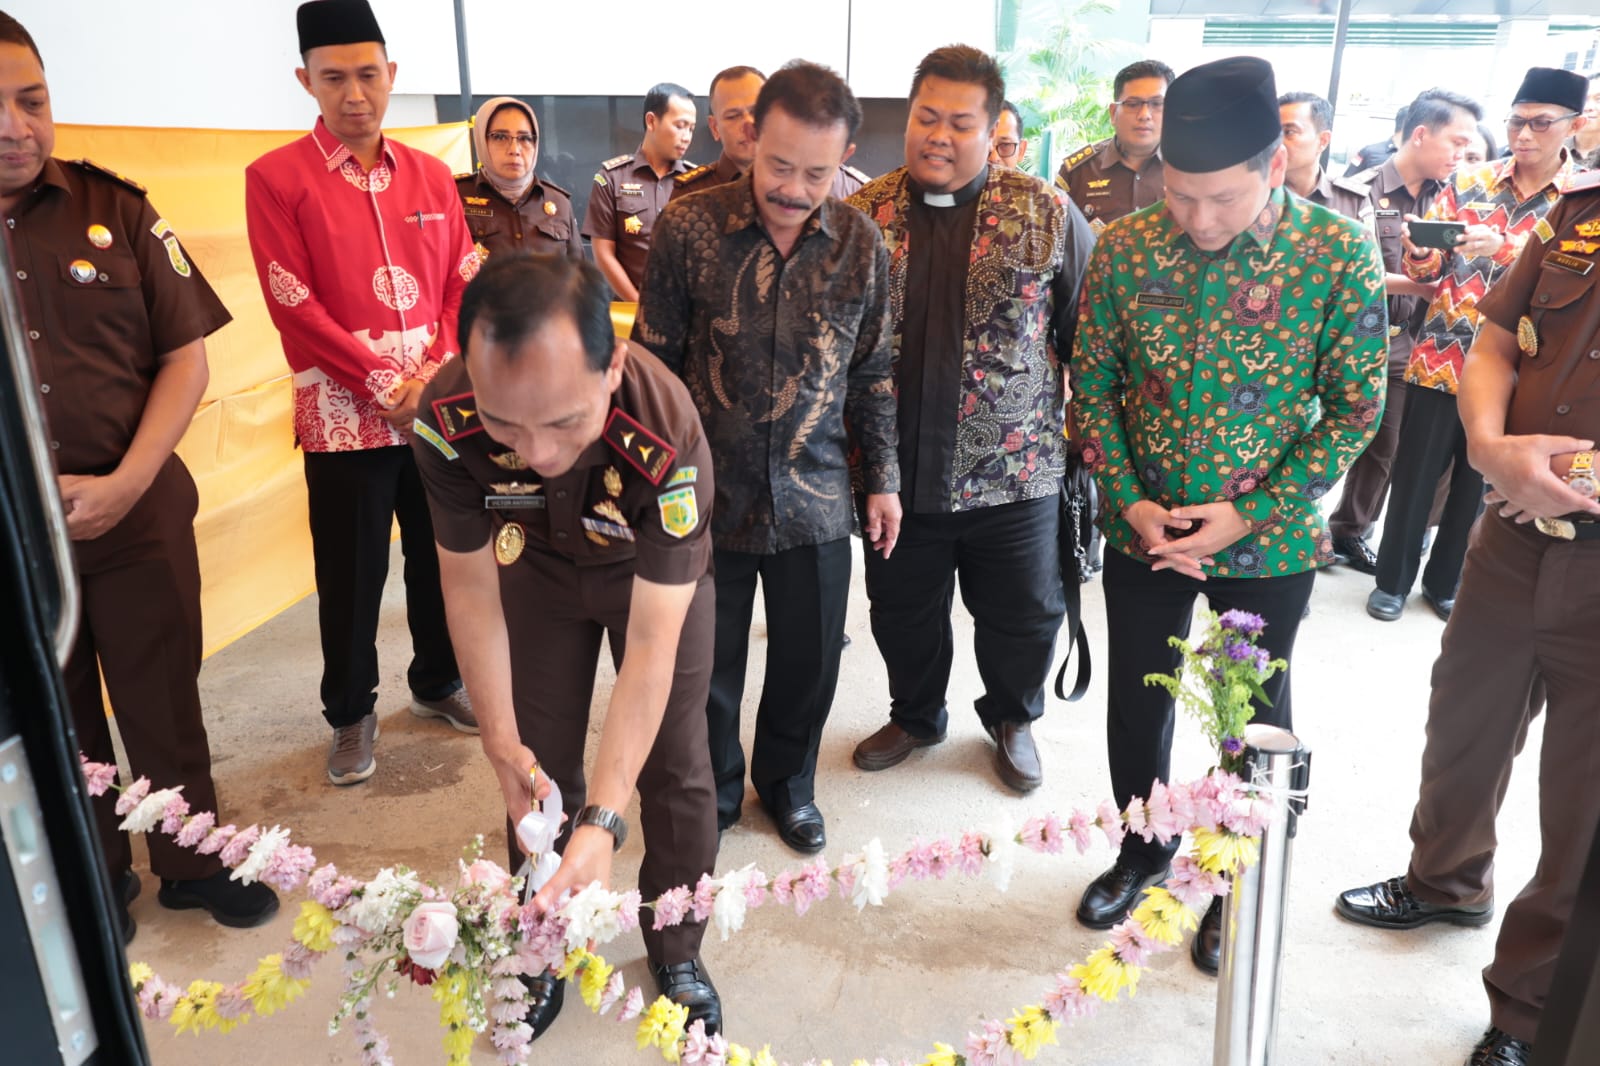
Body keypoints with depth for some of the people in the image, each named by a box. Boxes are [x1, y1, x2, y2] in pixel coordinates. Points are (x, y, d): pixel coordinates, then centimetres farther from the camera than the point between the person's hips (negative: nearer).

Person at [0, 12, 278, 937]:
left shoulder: (114, 208, -2)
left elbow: (185, 354, -2)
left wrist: (126, 484, -11)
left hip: (139, 512, 0)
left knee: (166, 700, 11)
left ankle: (194, 861, 31)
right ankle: (94, 878, 36)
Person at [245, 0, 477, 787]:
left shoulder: (430, 174, 8)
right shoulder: (276, 177, -4)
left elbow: (464, 283, 7)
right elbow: (294, 305, -9)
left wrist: (437, 372, -8)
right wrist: (385, 383, -14)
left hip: (440, 407, 4)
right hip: (344, 414, -3)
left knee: (441, 556, 13)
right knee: (351, 575, 6)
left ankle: (438, 683, 33)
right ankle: (351, 714, 24)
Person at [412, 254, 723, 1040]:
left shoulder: (667, 433, -42)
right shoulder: (447, 420, -34)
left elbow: (652, 644, -39)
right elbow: (470, 587, -19)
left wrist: (602, 820, -43)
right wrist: (502, 743, -22)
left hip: (658, 571, -2)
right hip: (539, 564, 2)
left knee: (673, 767, 3)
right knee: (540, 767, 7)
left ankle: (676, 948, 30)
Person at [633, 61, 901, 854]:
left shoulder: (861, 244, -3)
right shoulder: (687, 229, -10)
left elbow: (872, 372, 6)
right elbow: (653, 365, -3)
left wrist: (882, 478, 6)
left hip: (815, 499, 2)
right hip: (709, 495, -1)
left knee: (809, 662, 14)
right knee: (705, 668, 13)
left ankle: (787, 784, 41)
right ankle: (711, 796, 39)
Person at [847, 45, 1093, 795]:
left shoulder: (1047, 215, -4)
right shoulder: (861, 215, -1)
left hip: (1013, 470, -1)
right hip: (900, 470, 1)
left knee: (1022, 614, 14)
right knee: (902, 611, 17)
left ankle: (1012, 719, 42)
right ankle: (915, 714, 44)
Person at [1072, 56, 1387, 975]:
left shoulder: (1341, 255, -14)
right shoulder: (1125, 249, -8)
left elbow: (1355, 408, -9)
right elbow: (1093, 383, -1)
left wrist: (1248, 517, -16)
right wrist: (1130, 501, -11)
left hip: (1268, 542, -2)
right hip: (1144, 533, 2)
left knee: (1254, 721, 13)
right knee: (1137, 703, 15)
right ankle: (1142, 854, 41)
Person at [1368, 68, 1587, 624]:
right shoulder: (1468, 182, 3)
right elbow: (1426, 270, 3)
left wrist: (1503, 247, -29)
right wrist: (1421, 249, -20)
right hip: (1440, 359, 1)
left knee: (1477, 484, 12)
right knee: (1413, 477, 7)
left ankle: (1446, 582, 29)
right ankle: (1393, 579, 22)